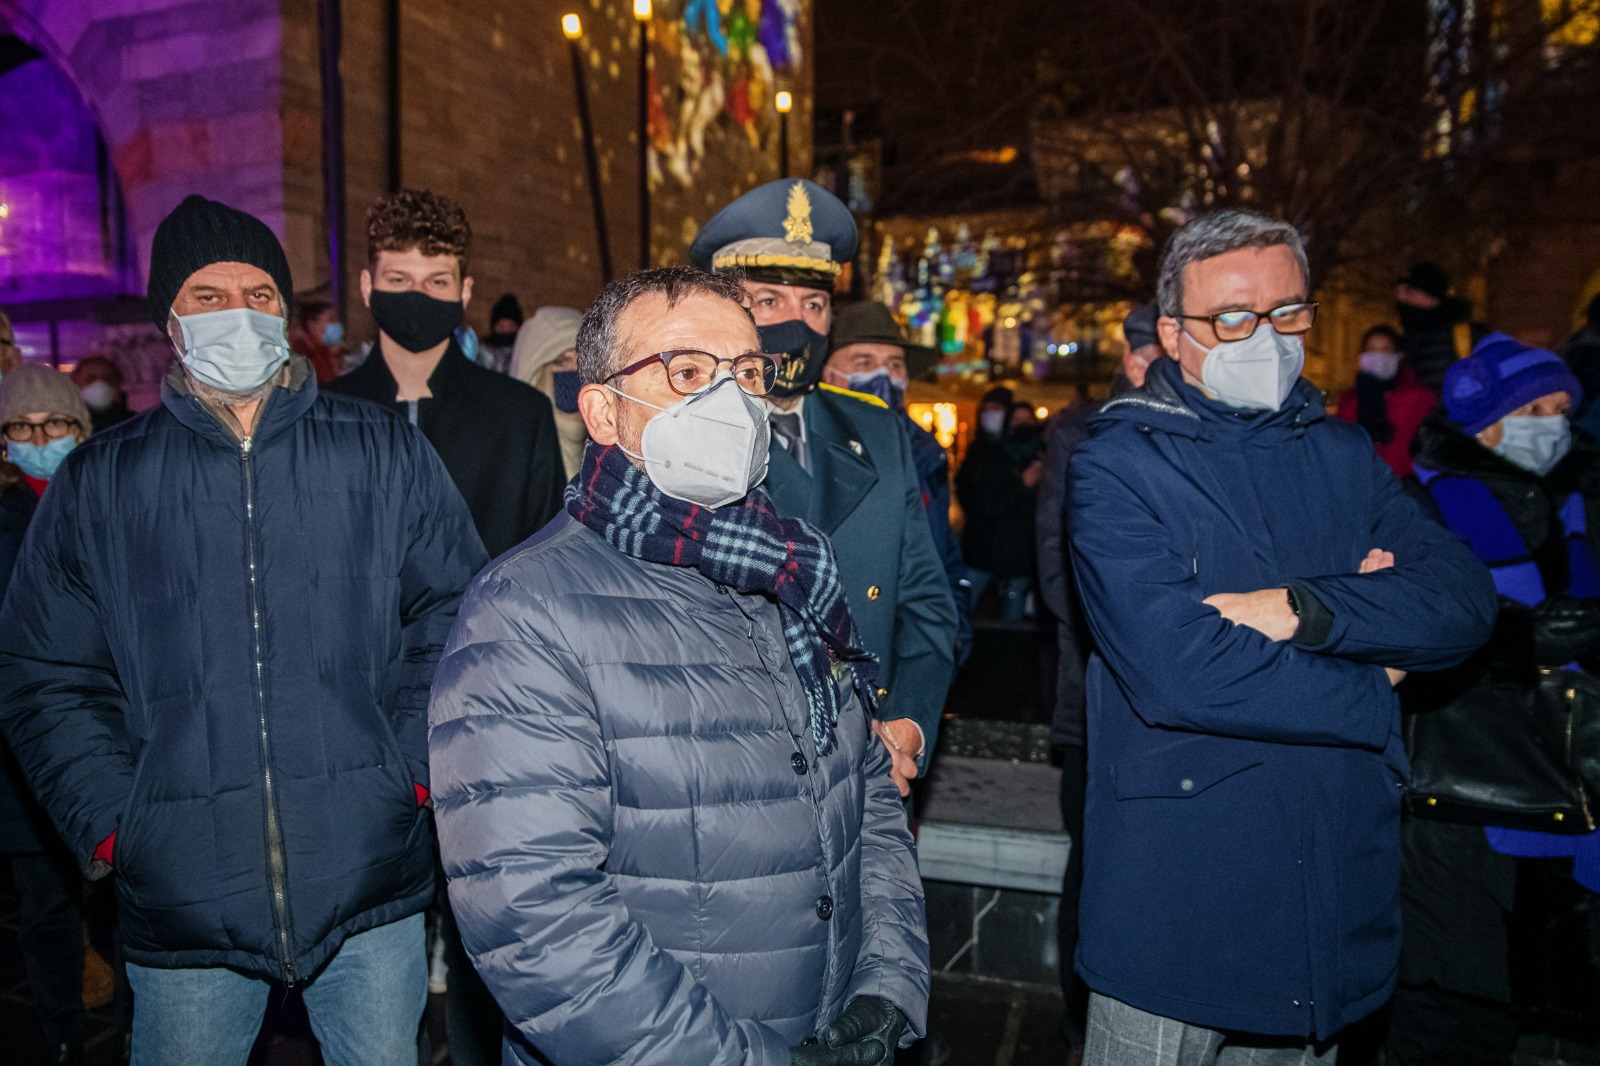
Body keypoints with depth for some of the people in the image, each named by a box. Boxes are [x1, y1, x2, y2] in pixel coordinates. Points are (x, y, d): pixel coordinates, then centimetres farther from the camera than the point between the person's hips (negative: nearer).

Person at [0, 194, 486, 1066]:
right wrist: (107, 821, -3)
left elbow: (455, 617, 3)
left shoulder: (383, 453, 3)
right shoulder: (99, 481, 5)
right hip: (182, 891, 1)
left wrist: (421, 767, -5)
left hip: (373, 884, 0)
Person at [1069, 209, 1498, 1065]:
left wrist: (1305, 610, -21)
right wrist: (1374, 689, -12)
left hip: (1336, 889, 5)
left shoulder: (1341, 455, 8)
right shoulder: (1120, 465, -11)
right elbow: (1174, 671, -24)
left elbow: (1464, 600, -5)